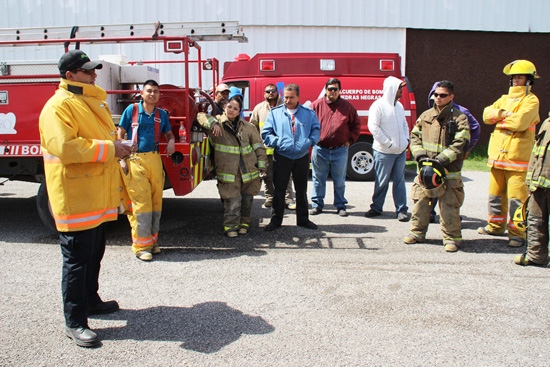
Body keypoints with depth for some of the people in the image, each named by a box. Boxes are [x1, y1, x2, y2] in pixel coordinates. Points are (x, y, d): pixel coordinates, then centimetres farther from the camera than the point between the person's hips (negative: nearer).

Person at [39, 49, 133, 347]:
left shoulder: (92, 101, 18)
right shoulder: (58, 106, -14)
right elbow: (63, 147, -27)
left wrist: (117, 146, 11)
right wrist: (109, 148, -23)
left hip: (97, 195, 10)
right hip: (74, 197, -9)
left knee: (94, 253, 20)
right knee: (77, 259, -2)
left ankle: (90, 300, 37)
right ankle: (74, 322, 9)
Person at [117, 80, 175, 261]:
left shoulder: (161, 114, 13)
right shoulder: (132, 109, 3)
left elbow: (168, 133, 27)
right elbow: (121, 133, 4)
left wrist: (171, 141, 3)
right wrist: (122, 158, -5)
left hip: (154, 159, 4)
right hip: (135, 160, -4)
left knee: (156, 201, 5)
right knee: (141, 202, -7)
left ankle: (152, 240, 18)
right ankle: (141, 246, 1)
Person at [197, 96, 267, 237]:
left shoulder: (247, 126, 10)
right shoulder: (218, 122, 5)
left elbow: (258, 145, 12)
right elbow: (201, 116, -4)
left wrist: (261, 164, 7)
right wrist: (212, 123, -20)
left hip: (249, 169, 3)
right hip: (228, 171, -3)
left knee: (247, 198, 10)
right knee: (232, 200, -6)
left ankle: (245, 223, 25)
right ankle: (231, 225, 8)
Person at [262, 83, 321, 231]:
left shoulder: (309, 113, 5)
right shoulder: (274, 112, 3)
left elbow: (316, 130, 4)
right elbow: (266, 133, 1)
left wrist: (308, 142, -14)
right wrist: (277, 142, -14)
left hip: (302, 157, 1)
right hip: (281, 157, -1)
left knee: (301, 189, 12)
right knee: (279, 189, 3)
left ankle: (302, 219, 25)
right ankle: (276, 220, 15)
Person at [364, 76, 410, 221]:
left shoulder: (399, 106, 13)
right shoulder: (378, 105, -10)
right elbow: (373, 126, -16)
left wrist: (406, 139, 8)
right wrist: (388, 143, -16)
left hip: (401, 151, 6)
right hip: (384, 152, -6)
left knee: (399, 181, 9)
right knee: (382, 182, 3)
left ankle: (402, 209, 15)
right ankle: (376, 208, 17)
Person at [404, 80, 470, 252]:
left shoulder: (459, 118, -1)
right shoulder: (425, 116, 12)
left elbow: (460, 144, -9)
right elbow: (415, 137, 14)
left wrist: (441, 160, -18)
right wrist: (420, 155, -4)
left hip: (449, 171, -4)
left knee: (449, 206, -1)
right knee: (420, 201, 9)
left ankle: (452, 237, 13)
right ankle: (417, 232, 25)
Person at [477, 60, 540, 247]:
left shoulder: (531, 101, -3)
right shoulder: (505, 99, 17)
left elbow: (520, 122, -19)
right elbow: (487, 114, 4)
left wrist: (499, 120, -4)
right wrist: (502, 113, -13)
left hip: (518, 157, -7)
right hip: (498, 155, 7)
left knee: (517, 197, -7)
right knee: (495, 193, 14)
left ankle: (517, 233, 2)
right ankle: (496, 225, 29)